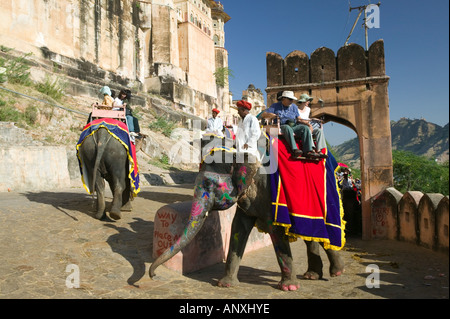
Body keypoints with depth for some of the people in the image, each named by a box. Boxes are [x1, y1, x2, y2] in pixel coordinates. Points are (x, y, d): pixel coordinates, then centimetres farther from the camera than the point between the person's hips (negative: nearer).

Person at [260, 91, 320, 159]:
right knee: (287, 128, -38)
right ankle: (294, 150, -50)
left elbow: (299, 118, 21)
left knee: (305, 128, -22)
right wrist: (272, 115, -16)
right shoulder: (275, 106, 9)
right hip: (281, 127, -4)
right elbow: (263, 115, 3)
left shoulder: (294, 107, 21)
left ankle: (308, 151, -33)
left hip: (293, 126, 4)